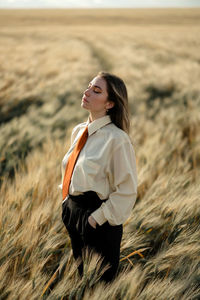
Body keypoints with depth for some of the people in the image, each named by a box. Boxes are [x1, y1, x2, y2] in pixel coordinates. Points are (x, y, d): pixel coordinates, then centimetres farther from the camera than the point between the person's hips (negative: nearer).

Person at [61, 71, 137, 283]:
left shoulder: (116, 139, -20)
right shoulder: (78, 131, 4)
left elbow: (126, 191, -18)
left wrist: (98, 218, -15)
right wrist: (68, 205, 12)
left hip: (98, 222, -7)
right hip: (73, 214, 7)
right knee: (81, 276, 23)